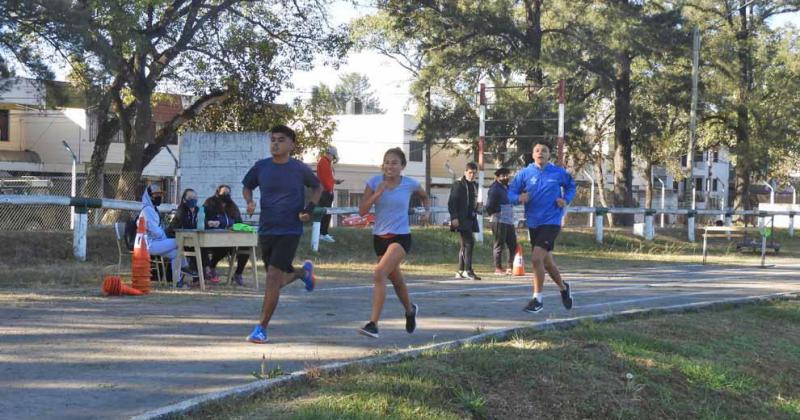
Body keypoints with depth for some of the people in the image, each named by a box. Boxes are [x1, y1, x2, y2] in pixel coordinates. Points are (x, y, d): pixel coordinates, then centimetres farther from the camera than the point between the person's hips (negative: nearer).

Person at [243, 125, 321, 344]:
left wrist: (309, 209, -2)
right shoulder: (261, 167, 2)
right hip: (266, 230, 4)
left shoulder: (300, 169, -4)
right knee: (278, 280, 15)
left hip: (290, 231, -4)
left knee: (273, 278, -16)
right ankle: (304, 271, 50)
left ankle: (262, 328, -8)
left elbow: (317, 187, 13)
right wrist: (249, 201, -4)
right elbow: (247, 186, 18)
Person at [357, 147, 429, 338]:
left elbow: (424, 196, 19)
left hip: (401, 237, -4)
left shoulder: (410, 184, -4)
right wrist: (378, 193, -20)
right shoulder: (374, 182, -3)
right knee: (396, 279, 20)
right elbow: (362, 210, -9)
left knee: (379, 274, -24)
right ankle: (410, 310, 50)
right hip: (379, 237, 4)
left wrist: (427, 210, 0)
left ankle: (373, 324, -24)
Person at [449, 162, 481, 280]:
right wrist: (454, 217, -18)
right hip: (461, 219, -8)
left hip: (471, 219, 8)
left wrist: (475, 213, 15)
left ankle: (460, 271, 14)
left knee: (465, 245, 10)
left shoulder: (475, 185, 16)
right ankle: (468, 270, -17)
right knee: (469, 242, -17)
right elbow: (451, 202, -10)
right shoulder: (458, 184, -6)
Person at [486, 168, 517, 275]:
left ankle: (511, 267, 15)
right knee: (499, 245, -2)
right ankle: (498, 268, 4)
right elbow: (489, 207, -12)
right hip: (499, 221, -8)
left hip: (509, 221, 8)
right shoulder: (495, 189, -7)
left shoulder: (508, 188, 19)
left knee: (513, 245, 8)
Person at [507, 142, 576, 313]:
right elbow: (511, 192, 1)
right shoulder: (524, 173, 0)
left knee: (537, 258, -18)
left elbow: (571, 185, 17)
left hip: (551, 222, -4)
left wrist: (566, 199, -1)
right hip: (533, 223, 4)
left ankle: (537, 299, -7)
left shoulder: (559, 172, -1)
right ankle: (563, 288, 41)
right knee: (547, 262, 15)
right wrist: (519, 198, -21)